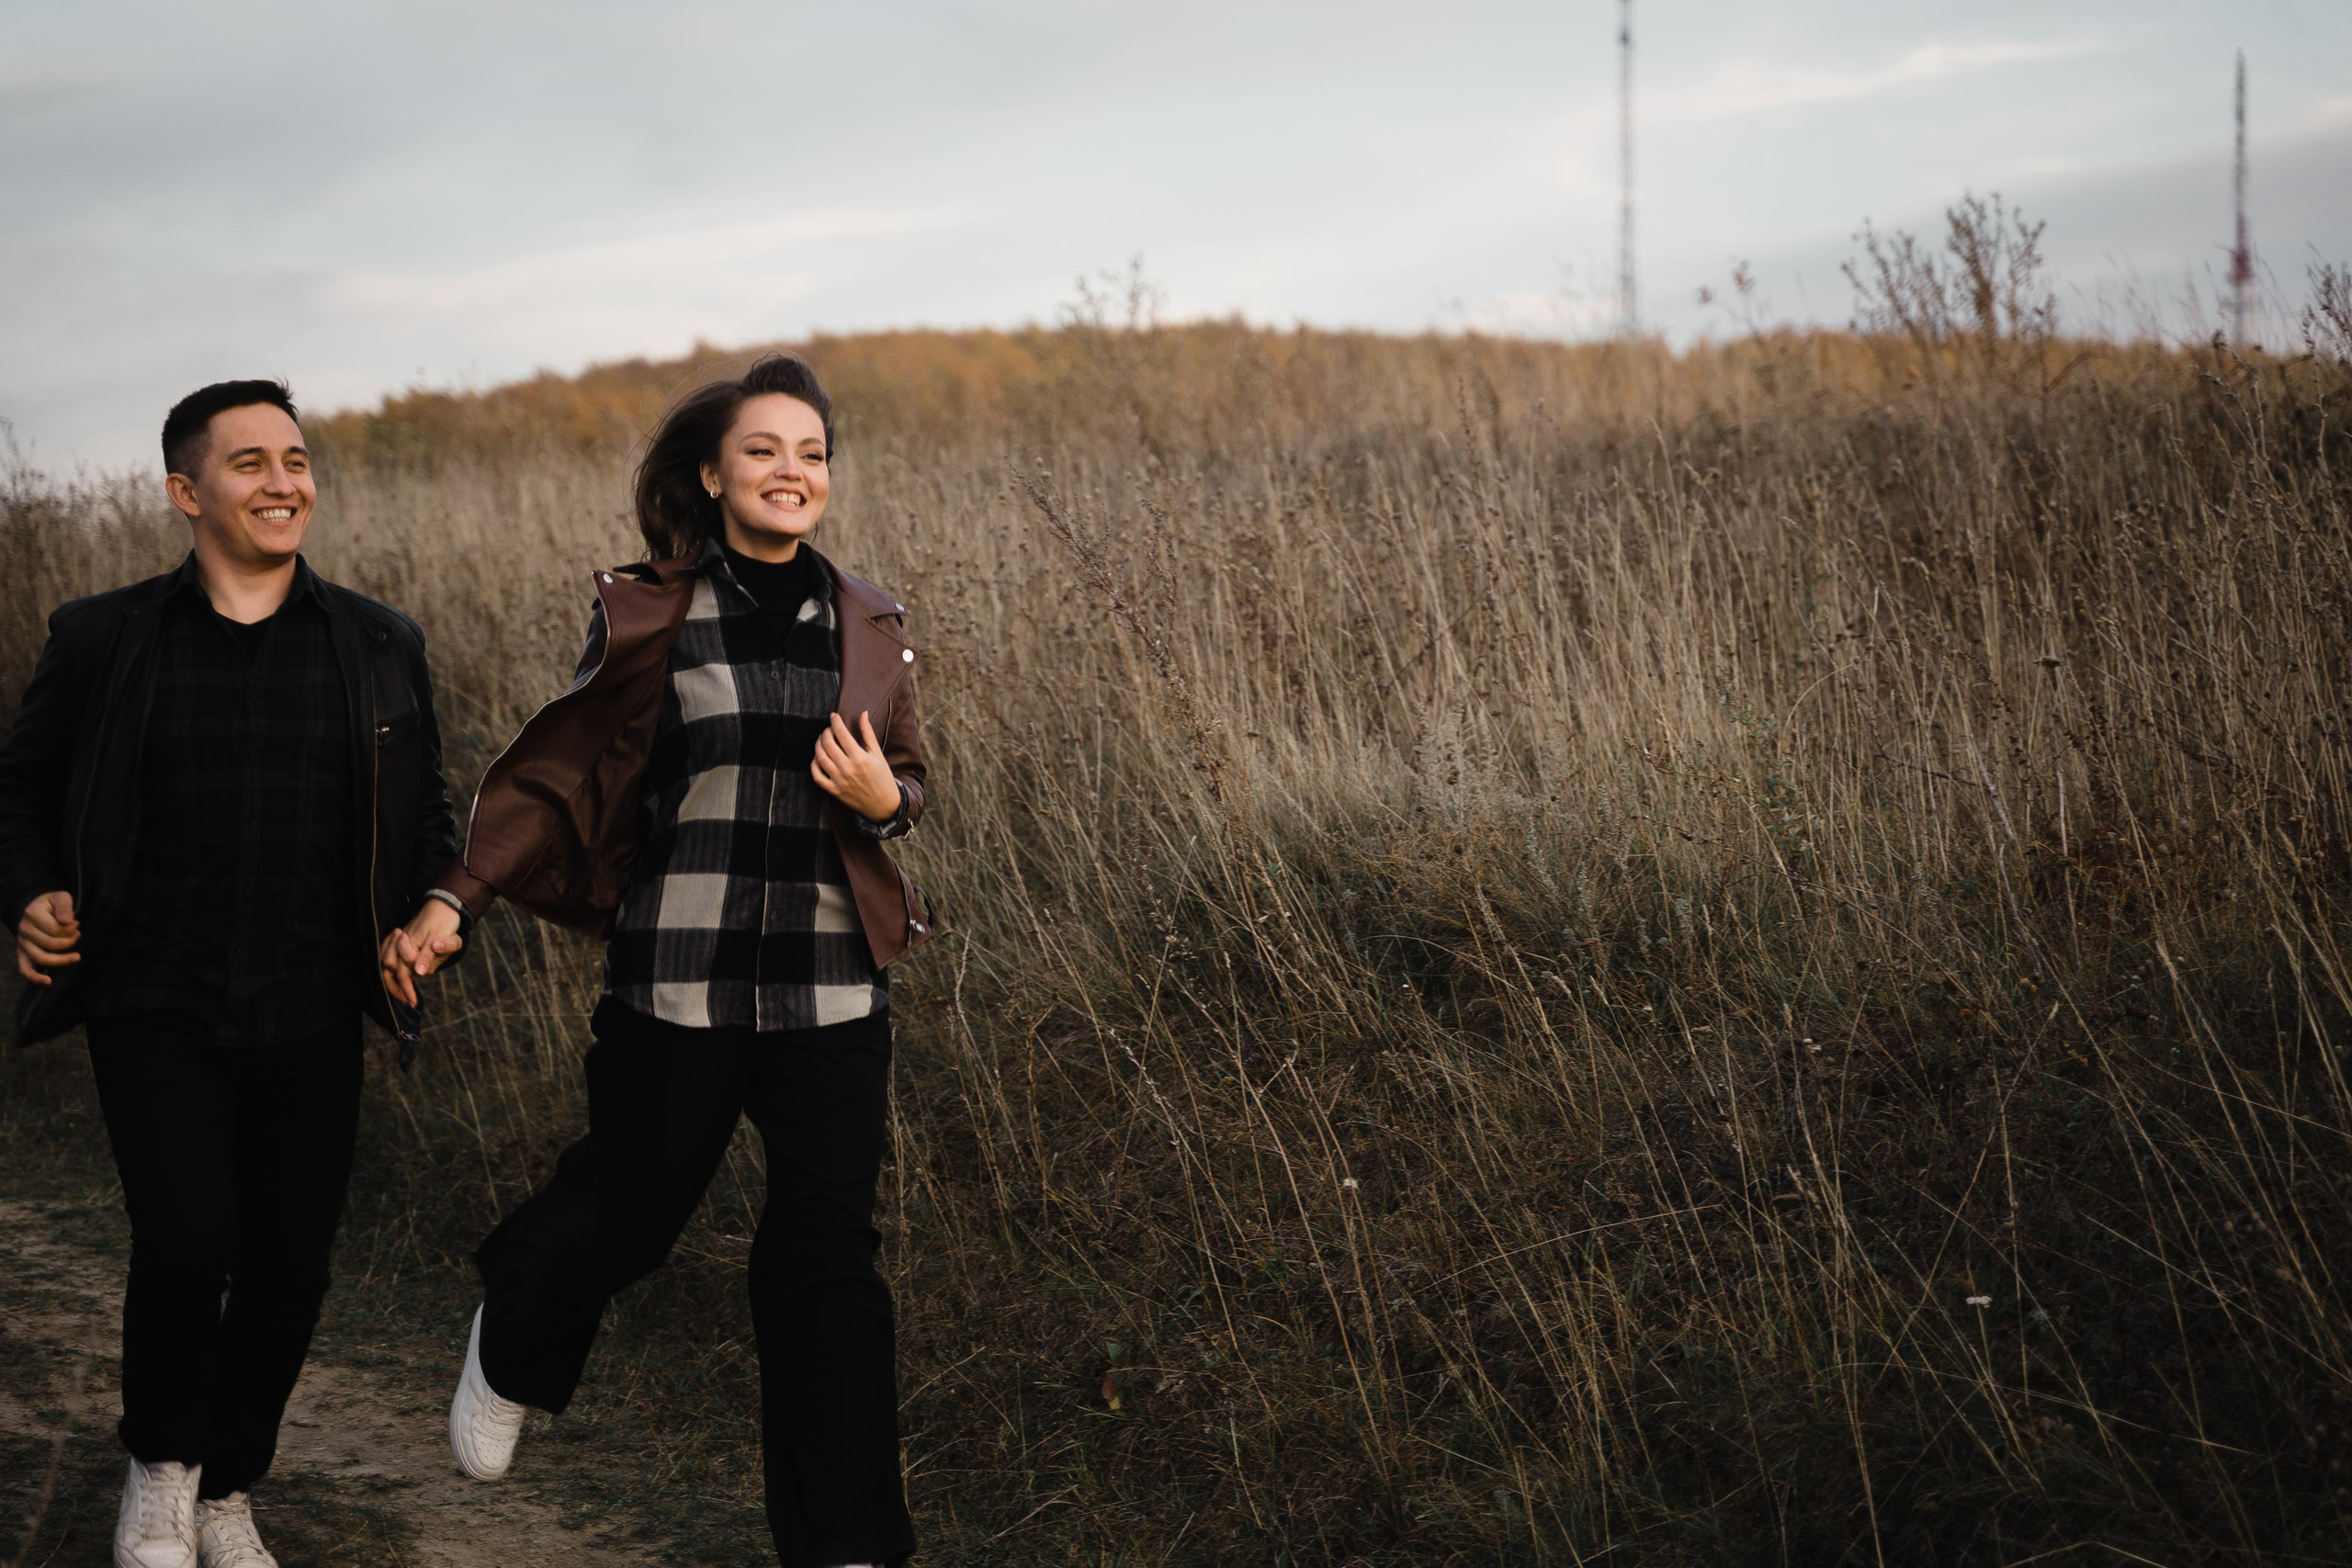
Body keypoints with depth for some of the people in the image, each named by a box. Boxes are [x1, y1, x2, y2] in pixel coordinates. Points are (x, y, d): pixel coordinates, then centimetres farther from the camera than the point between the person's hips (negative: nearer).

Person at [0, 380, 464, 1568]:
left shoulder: (379, 647, 7)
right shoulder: (103, 641, 3)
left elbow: (425, 818, 16)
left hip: (309, 1023, 2)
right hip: (155, 1012, -2)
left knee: (289, 1267, 5)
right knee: (185, 1244, -16)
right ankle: (159, 1467, 12)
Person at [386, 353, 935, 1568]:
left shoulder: (867, 624, 7)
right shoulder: (649, 615, -2)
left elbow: (907, 775, 18)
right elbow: (563, 771, 2)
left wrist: (885, 799, -6)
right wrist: (456, 898, -5)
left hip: (832, 985, 2)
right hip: (678, 978, -2)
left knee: (829, 1256, 1)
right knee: (628, 1206, 12)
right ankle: (512, 1343, 48)